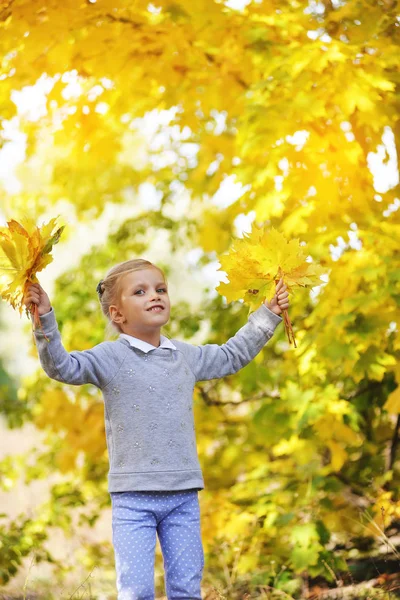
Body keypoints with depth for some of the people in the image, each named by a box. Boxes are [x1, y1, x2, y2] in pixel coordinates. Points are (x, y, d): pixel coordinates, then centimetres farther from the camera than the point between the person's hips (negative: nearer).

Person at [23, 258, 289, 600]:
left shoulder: (187, 356, 14)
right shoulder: (111, 357, -2)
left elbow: (232, 356, 30)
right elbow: (62, 366, -15)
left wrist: (268, 315, 32)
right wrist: (45, 319, -28)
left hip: (184, 494, 5)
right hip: (133, 495, -4)